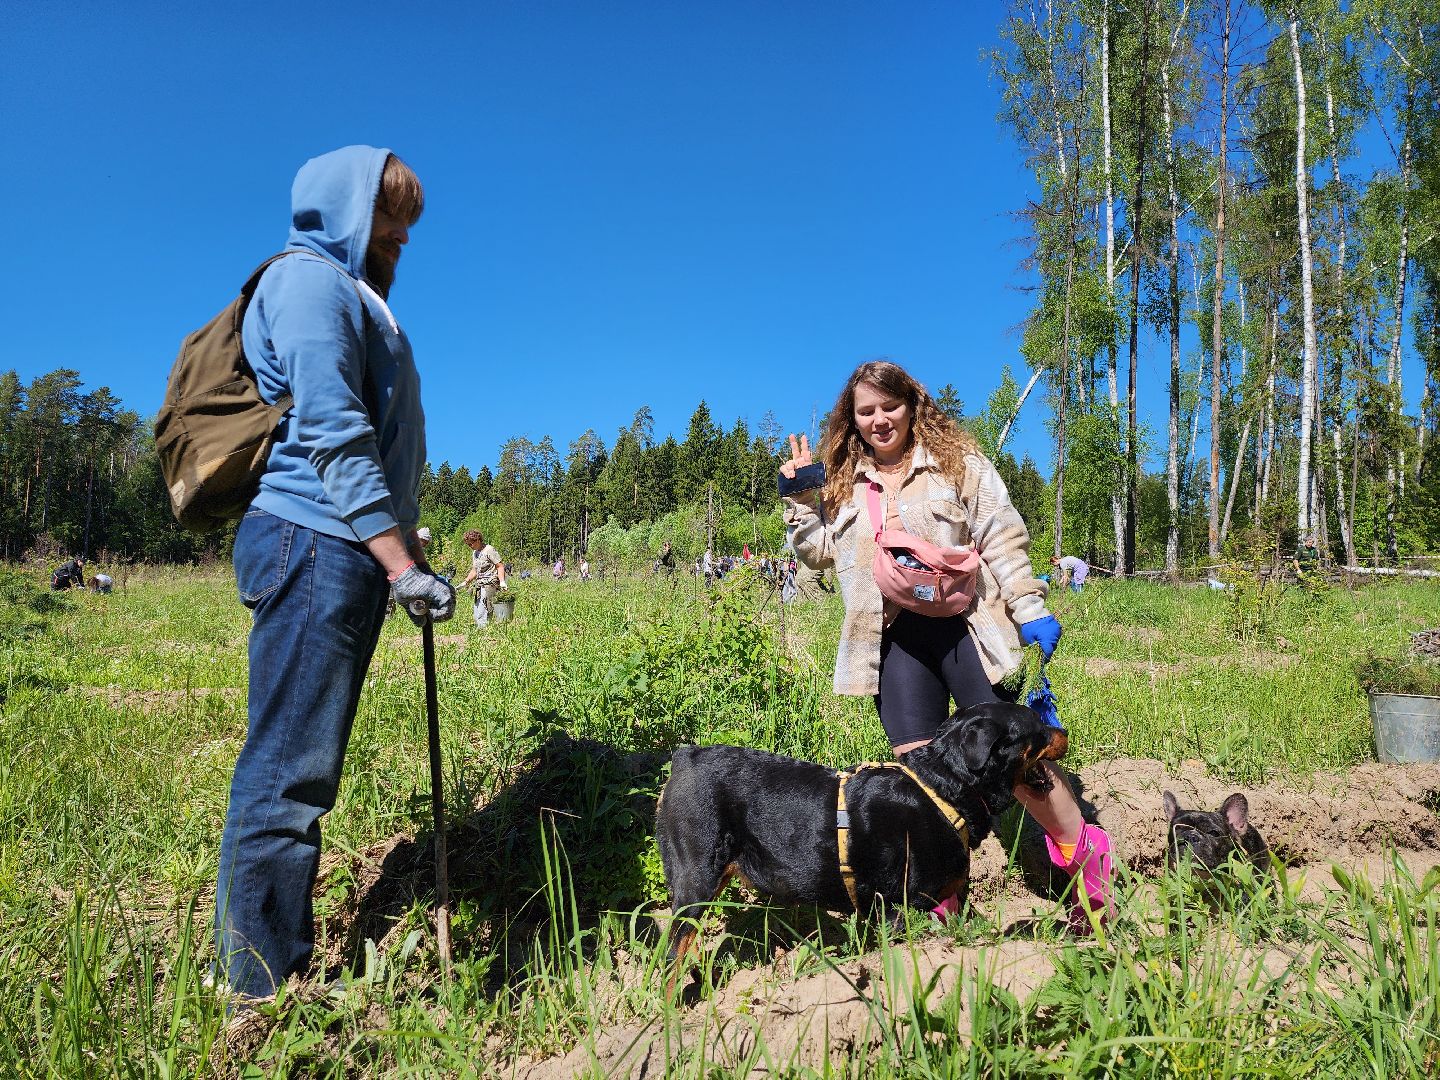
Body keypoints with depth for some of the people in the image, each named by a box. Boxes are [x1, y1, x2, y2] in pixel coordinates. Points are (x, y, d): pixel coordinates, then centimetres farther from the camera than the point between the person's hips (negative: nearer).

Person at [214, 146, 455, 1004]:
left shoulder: (353, 294, 26)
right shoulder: (313, 282, -5)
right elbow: (332, 435, -17)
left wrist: (404, 547, 22)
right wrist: (403, 563, -20)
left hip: (346, 555, 10)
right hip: (316, 546, -10)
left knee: (303, 768, 13)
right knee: (290, 772, -7)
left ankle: (278, 964, 23)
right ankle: (262, 992, 1)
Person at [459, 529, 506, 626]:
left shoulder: (489, 550, -9)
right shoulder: (474, 553, 17)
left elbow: (500, 566, -12)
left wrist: (502, 581, -24)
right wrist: (466, 582, 14)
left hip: (489, 585, -9)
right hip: (480, 586, 9)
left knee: (482, 615, -14)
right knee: (477, 615, 8)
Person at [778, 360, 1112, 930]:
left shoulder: (957, 461, 4)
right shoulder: (842, 481, 15)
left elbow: (1002, 539, 0)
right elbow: (819, 551, 19)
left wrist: (1030, 609, -6)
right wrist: (799, 498, 7)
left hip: (963, 623, -3)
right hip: (894, 636, 3)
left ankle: (1086, 858, 16)